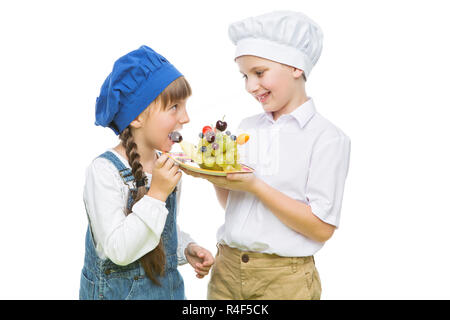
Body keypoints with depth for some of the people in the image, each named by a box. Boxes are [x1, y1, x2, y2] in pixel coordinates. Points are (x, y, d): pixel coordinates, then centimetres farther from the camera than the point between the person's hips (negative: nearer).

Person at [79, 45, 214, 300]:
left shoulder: (168, 167, -1)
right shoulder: (105, 171, -21)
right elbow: (119, 252, -25)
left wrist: (187, 249, -5)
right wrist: (156, 195, -27)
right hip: (117, 290, -6)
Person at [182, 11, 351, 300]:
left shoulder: (328, 138, -11)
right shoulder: (247, 128, 6)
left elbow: (322, 228, -16)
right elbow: (231, 204, 11)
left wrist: (254, 186, -21)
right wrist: (214, 176, -9)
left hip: (283, 280, -4)